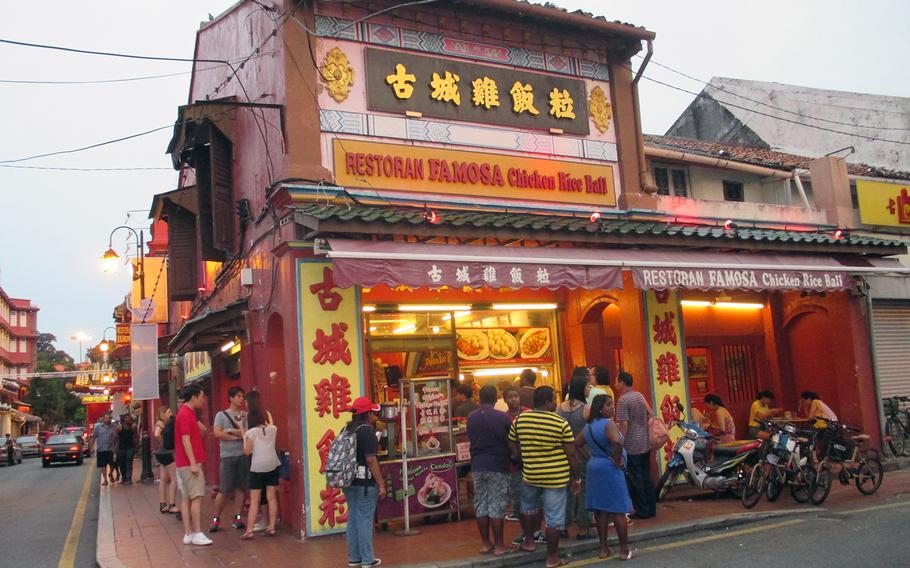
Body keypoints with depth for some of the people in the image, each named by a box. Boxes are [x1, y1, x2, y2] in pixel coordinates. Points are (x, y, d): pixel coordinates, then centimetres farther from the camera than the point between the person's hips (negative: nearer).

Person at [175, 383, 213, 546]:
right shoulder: (186, 415, -15)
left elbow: (202, 431, 23)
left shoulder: (188, 413, 15)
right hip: (189, 463, -10)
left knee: (186, 498, 9)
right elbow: (185, 440, -20)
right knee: (197, 497, -9)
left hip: (185, 463, 10)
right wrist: (193, 463, -21)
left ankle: (188, 533, 12)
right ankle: (197, 534, -8)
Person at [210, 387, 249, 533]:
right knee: (225, 490, -2)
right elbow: (217, 433, -9)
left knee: (240, 488, 4)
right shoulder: (221, 415, 4)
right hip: (227, 456, -2)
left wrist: (231, 430, -10)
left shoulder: (245, 415, 7)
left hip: (243, 455, 2)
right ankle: (216, 519, 12)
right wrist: (238, 435, -6)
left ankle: (237, 518, 13)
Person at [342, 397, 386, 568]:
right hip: (365, 482, -7)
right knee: (365, 519, 0)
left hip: (349, 481, 7)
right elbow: (371, 459, -20)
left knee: (353, 517, 14)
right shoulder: (367, 431, -15)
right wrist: (381, 484, -16)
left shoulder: (347, 430, 8)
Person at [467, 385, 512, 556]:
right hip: (498, 466, -4)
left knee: (480, 505, 10)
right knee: (496, 506, 1)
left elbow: (470, 439, 9)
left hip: (477, 466, 4)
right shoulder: (503, 417, -11)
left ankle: (486, 544, 17)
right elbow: (511, 441, -1)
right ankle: (498, 545, 6)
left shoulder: (471, 417, 1)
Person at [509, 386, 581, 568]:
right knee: (554, 517, 8)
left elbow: (513, 447, 9)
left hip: (530, 475, 3)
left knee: (529, 505, 30)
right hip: (556, 477, -3)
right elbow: (571, 454, -8)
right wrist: (576, 478, 3)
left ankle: (529, 541, 38)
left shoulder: (519, 420, -2)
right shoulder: (561, 423, -12)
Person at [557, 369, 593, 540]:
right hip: (583, 454, -4)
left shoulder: (560, 408, -1)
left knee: (567, 489, 14)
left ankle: (563, 527, 20)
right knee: (584, 490, 7)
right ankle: (583, 529, 12)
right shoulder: (586, 409, -13)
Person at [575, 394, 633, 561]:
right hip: (610, 469, -7)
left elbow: (576, 444, 14)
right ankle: (624, 550, 8)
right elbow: (617, 442, -33)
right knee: (618, 510, 1)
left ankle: (603, 548, 17)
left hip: (594, 468, 7)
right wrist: (617, 461, -20)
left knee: (600, 509, 12)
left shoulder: (588, 426, 9)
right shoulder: (608, 424, -15)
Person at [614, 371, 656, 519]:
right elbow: (650, 414, 13)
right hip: (645, 444, 8)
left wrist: (620, 444, -12)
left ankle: (642, 511, 7)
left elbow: (624, 425, -19)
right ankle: (651, 508, 19)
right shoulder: (640, 396, 8)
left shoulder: (623, 400, -15)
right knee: (647, 477, 13)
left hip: (632, 446, -8)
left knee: (636, 480, 1)